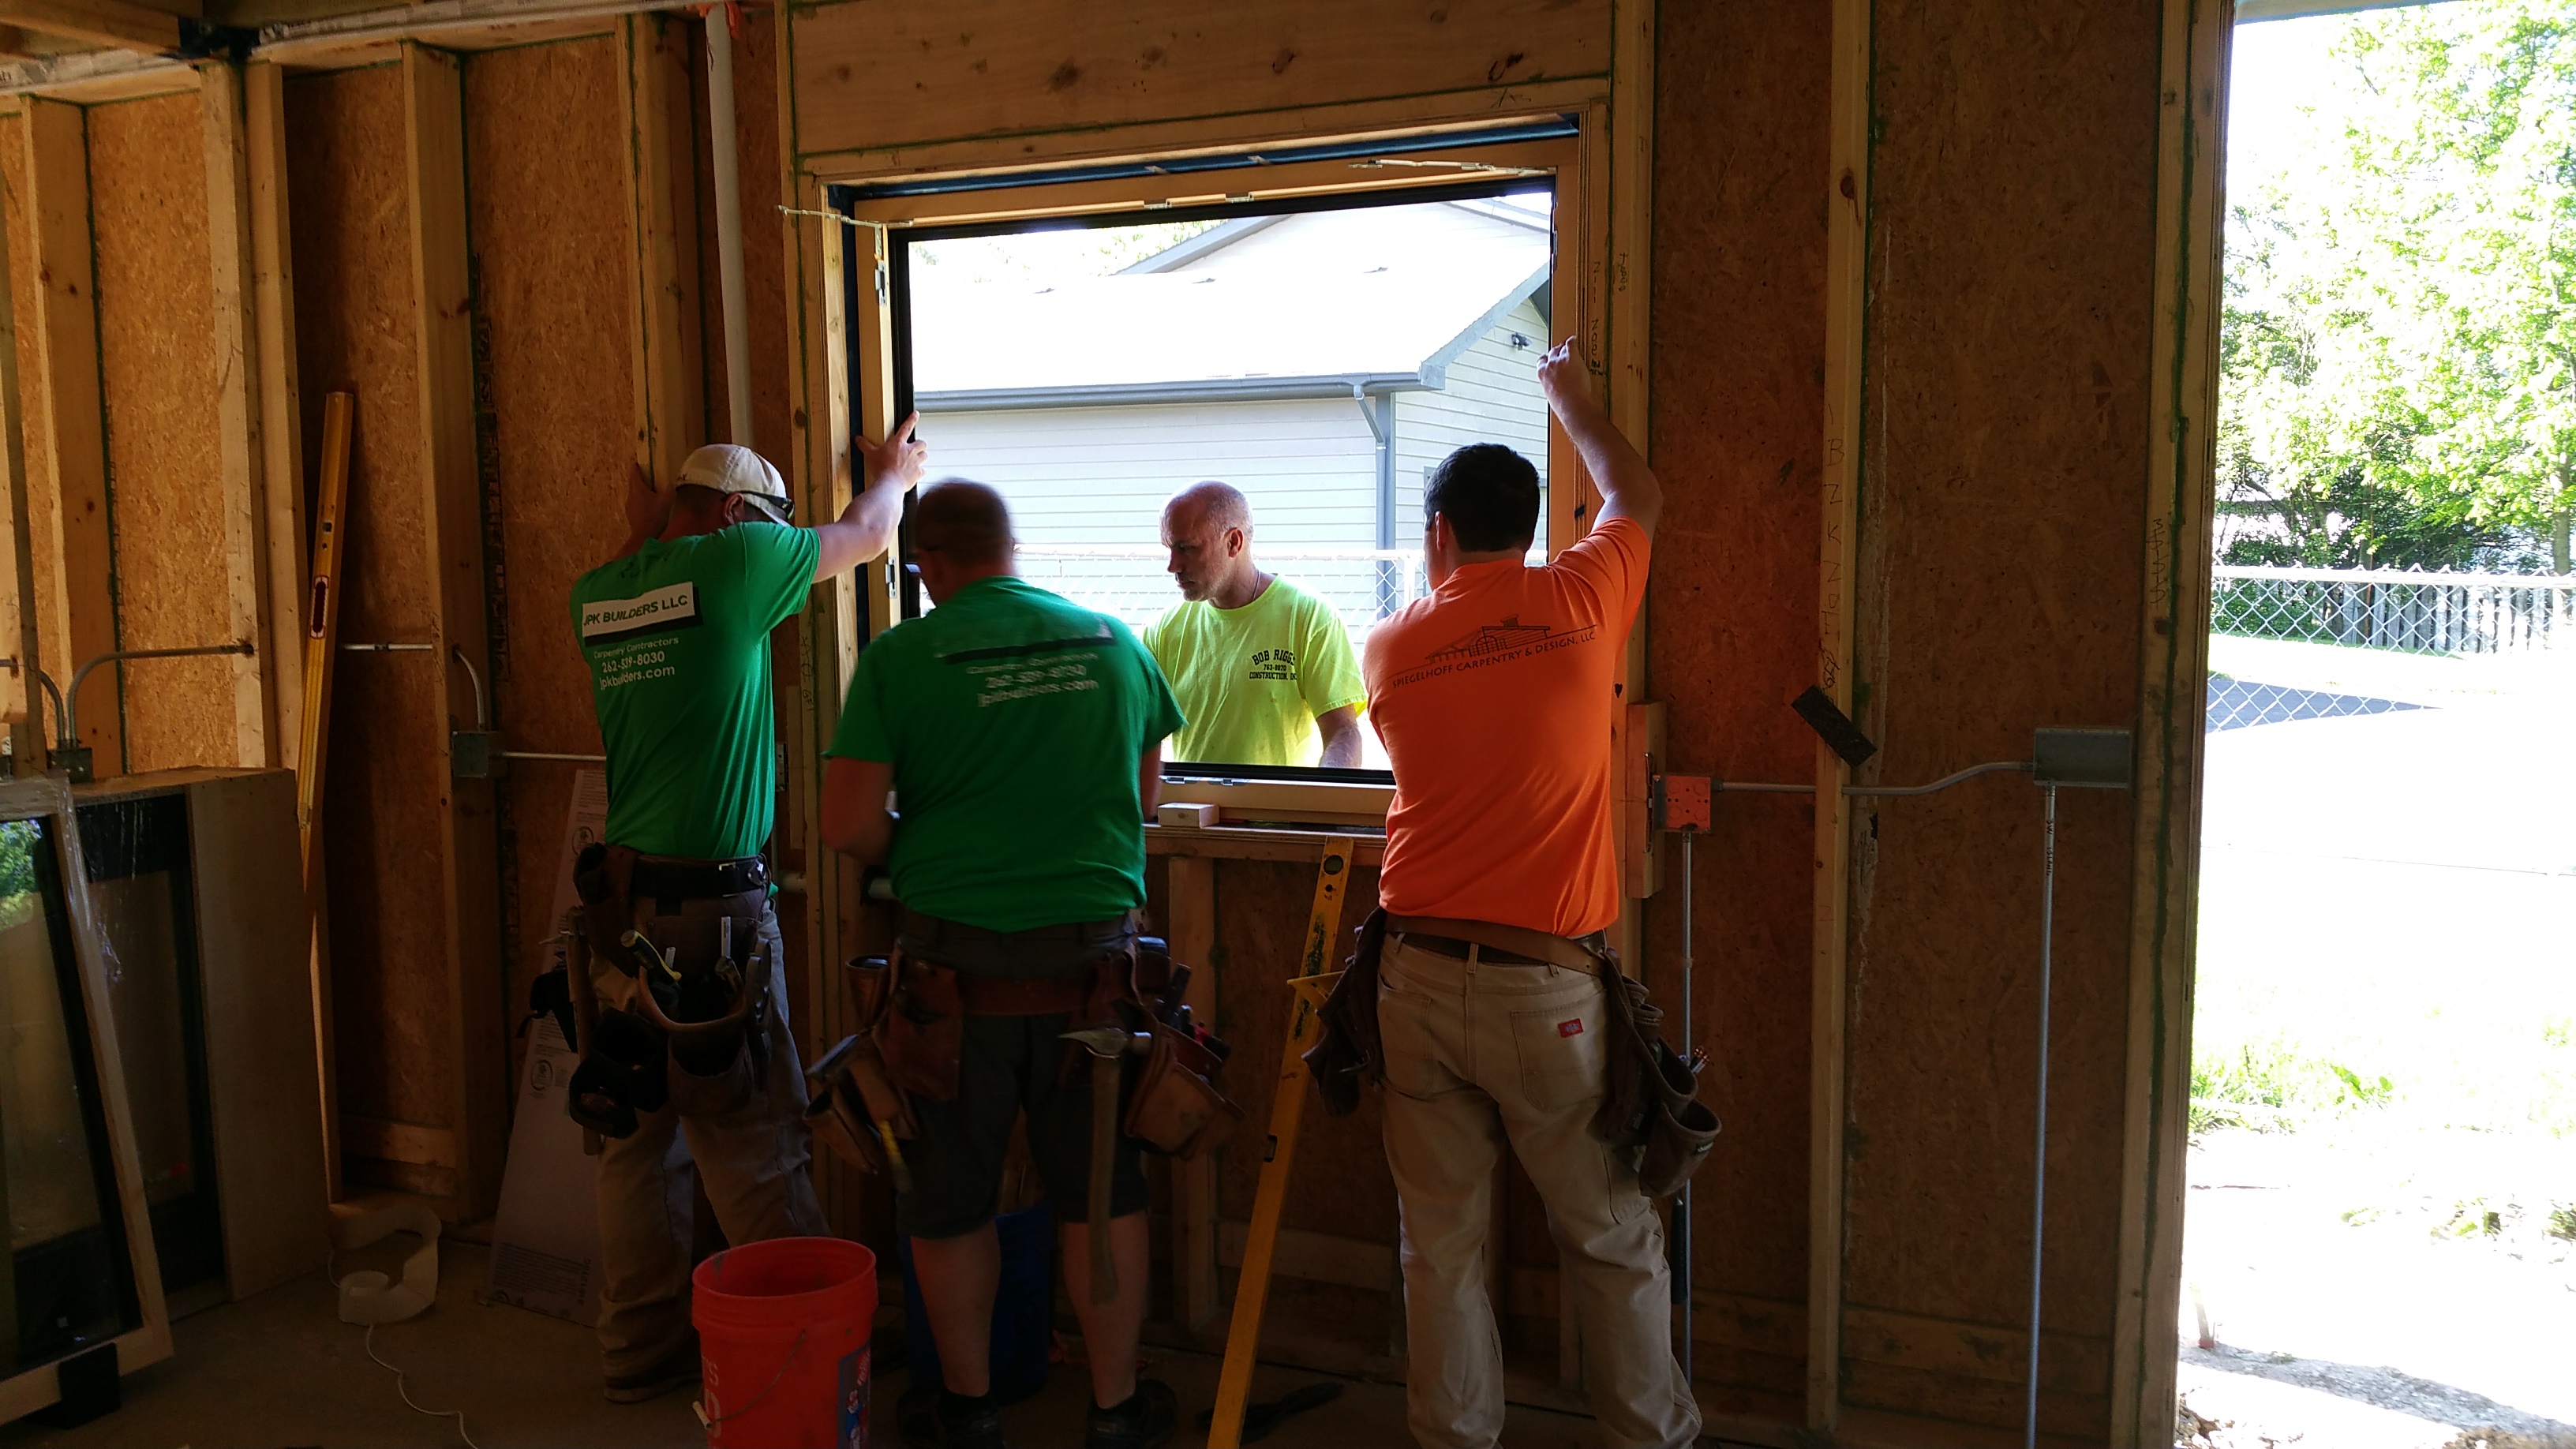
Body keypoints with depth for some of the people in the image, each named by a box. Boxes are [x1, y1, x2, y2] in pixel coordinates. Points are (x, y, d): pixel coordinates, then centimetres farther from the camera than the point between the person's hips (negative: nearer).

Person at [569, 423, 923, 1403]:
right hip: (711, 910, -7)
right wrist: (892, 475, 27)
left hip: (623, 906, 7)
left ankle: (640, 1349, 24)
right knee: (751, 1146, 0)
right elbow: (865, 534, 10)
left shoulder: (598, 593, 8)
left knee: (638, 1137, 13)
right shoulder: (731, 563, -8)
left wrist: (640, 535, 34)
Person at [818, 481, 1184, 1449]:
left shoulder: (900, 656, -6)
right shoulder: (1113, 640, 4)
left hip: (958, 960, -2)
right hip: (1092, 952, 2)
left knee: (951, 1201, 15)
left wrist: (916, 857, 9)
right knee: (1101, 1192, 14)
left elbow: (847, 826, -10)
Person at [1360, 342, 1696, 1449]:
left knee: (1441, 1240, 11)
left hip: (1419, 976, 2)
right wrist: (1570, 399, 33)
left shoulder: (1392, 645, 2)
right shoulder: (1581, 605, -3)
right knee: (1610, 1233, 12)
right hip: (1545, 986, -2)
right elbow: (1636, 496, 17)